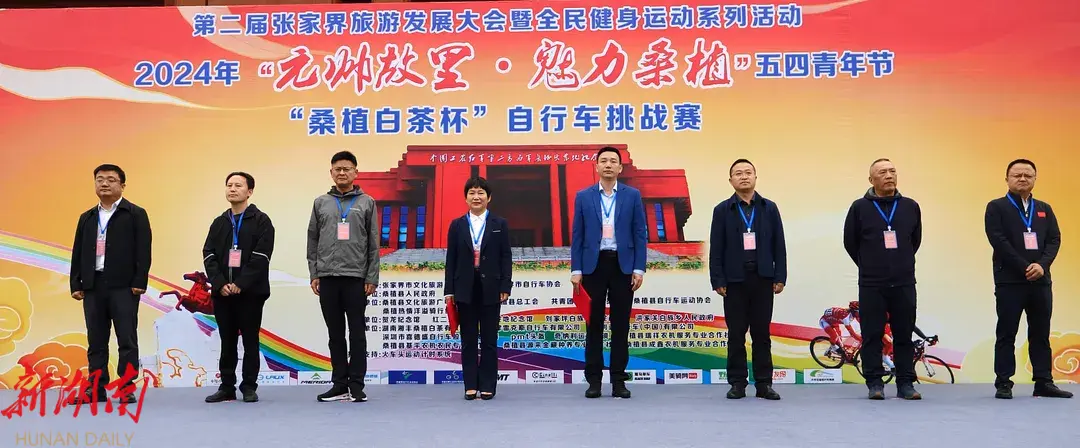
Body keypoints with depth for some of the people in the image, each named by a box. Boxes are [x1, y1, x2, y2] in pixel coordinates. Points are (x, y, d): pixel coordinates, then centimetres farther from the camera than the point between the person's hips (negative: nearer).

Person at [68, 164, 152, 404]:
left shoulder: (136, 214, 2)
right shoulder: (86, 218, 17)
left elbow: (143, 251, -5)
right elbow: (77, 253, 15)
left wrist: (139, 282, -12)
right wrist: (76, 284, 6)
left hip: (123, 286, -5)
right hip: (93, 286, 5)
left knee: (127, 340, -2)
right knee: (96, 341, 7)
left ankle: (127, 389, 1)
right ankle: (96, 388, 13)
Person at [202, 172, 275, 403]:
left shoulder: (261, 221, -2)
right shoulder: (219, 223, 13)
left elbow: (260, 257, -11)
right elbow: (209, 255, 7)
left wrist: (240, 284, -17)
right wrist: (220, 283, -8)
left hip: (250, 292, -4)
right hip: (222, 292, 4)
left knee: (250, 341, 3)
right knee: (227, 342, 9)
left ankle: (249, 387, 10)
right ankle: (227, 387, 16)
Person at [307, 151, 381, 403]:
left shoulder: (366, 203, 5)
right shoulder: (321, 203, 11)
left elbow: (373, 244, 2)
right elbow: (312, 242, 10)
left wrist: (372, 278, -4)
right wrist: (314, 274, 3)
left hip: (356, 277, -2)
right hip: (327, 278, 2)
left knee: (357, 333, 1)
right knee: (335, 334, 7)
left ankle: (356, 385, 6)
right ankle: (340, 384, 14)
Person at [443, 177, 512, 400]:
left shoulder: (500, 224, 5)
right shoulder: (457, 225, 7)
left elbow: (506, 258, 2)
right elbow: (451, 260, 5)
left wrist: (505, 287, -6)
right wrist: (449, 290, 0)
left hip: (490, 288, -1)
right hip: (465, 289, 1)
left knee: (489, 339, 4)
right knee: (468, 340, 5)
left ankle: (488, 386, 11)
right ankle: (470, 385, 11)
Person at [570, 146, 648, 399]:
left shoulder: (633, 195, 5)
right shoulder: (583, 196, 6)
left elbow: (640, 234, 2)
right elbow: (577, 235, 4)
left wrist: (639, 268, -5)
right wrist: (576, 270, -2)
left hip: (623, 265, 0)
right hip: (593, 265, 0)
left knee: (620, 324, 3)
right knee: (594, 324, 4)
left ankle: (619, 380, 9)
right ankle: (594, 380, 10)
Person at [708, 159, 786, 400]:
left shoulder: (769, 208, 7)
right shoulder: (722, 210, 4)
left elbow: (779, 245, 6)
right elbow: (716, 249, 1)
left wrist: (780, 277, 0)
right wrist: (717, 280, -5)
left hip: (762, 279, 1)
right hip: (734, 280, -1)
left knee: (762, 333, 6)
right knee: (736, 334, 4)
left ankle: (764, 384, 11)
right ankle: (737, 383, 11)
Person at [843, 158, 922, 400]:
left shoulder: (910, 207, 5)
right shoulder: (860, 207, -1)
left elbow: (915, 240, 17)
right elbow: (850, 242, 6)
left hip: (904, 283, 2)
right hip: (871, 284, -2)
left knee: (904, 335, 6)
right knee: (872, 335, 1)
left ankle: (905, 383, 13)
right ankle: (874, 383, 10)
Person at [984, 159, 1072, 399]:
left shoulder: (1044, 209, 15)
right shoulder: (996, 207, 1)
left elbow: (1054, 239, 5)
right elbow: (998, 241, -10)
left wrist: (1042, 265, -13)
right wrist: (1024, 268, -15)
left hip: (1041, 281, 4)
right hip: (1010, 281, -4)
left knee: (1041, 334, 7)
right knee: (1007, 334, 0)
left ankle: (1044, 382, 13)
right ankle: (1003, 383, 4)